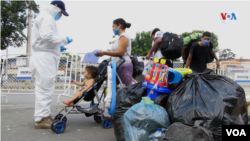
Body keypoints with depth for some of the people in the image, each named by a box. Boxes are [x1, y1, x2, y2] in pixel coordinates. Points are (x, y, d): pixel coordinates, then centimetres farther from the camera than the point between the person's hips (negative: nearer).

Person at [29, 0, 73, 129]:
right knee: (44, 88, -10)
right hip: (44, 57, -11)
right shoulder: (46, 17, -5)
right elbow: (47, 36, -20)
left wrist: (58, 47, 17)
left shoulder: (46, 18, 28)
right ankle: (41, 119, -6)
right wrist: (64, 40, -10)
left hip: (44, 57, 11)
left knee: (45, 88, 12)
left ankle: (45, 115, 19)